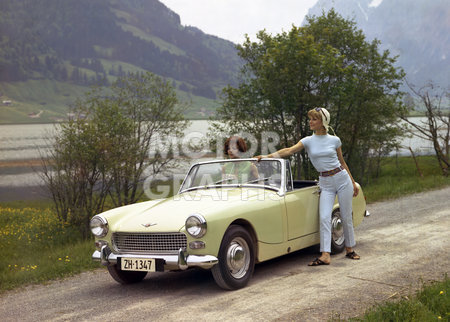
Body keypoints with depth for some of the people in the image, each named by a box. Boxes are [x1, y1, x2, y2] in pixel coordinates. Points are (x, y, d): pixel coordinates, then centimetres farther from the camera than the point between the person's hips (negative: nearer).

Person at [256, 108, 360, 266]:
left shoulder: (334, 140, 1)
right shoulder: (308, 141, 1)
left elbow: (342, 162, 11)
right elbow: (289, 150, -13)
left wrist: (353, 183, 14)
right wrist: (268, 155, -27)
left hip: (342, 178, -1)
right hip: (325, 183, 1)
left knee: (346, 217, 5)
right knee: (324, 218, -11)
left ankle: (350, 249, 22)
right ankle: (325, 255, -14)